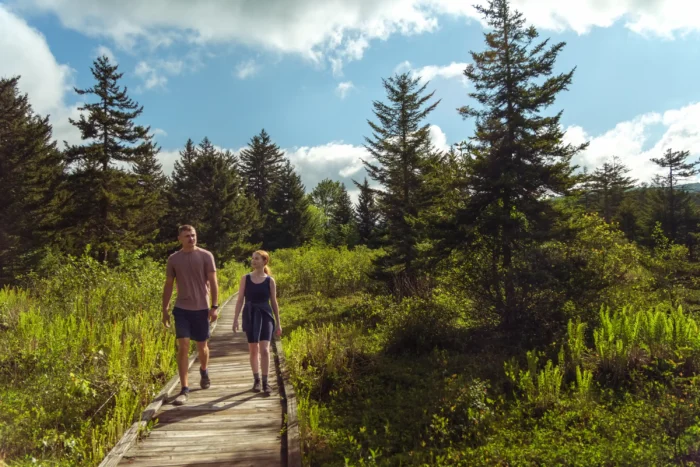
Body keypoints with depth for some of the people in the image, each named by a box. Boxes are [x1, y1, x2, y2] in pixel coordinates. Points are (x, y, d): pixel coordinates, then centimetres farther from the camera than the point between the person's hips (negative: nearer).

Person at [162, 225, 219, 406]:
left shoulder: (206, 256, -4)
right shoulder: (173, 259, 2)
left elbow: (213, 282, -4)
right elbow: (168, 285, 9)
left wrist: (214, 306, -10)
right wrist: (165, 309, 8)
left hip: (201, 309, -1)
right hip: (181, 309, 1)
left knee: (202, 346, 11)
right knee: (183, 347, -8)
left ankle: (203, 371, 42)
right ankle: (184, 389, -1)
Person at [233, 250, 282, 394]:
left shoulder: (270, 280, -1)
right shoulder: (245, 278, 1)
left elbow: (274, 302, 5)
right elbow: (240, 300, 3)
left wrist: (278, 323, 6)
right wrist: (235, 319, -2)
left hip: (265, 315, -1)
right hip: (250, 316, 1)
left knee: (264, 350, -10)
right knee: (253, 350, 8)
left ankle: (265, 382, 1)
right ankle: (256, 380, 24)